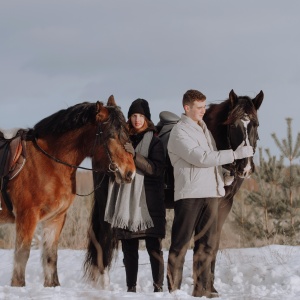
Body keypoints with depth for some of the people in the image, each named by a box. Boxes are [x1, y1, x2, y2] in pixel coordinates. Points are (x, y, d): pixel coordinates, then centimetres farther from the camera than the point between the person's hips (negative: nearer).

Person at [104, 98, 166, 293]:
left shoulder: (154, 142, 1)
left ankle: (158, 287, -5)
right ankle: (131, 287, 11)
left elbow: (156, 168, -12)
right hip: (127, 202, 4)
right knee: (129, 247, 6)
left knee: (154, 247, -7)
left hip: (149, 202, -4)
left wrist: (135, 155, -21)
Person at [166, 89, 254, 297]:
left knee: (207, 243, 9)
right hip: (189, 194, -8)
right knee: (181, 243, -5)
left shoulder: (203, 127, 17)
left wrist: (220, 183, 17)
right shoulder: (180, 132, -10)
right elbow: (201, 158, -20)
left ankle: (203, 288, 13)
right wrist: (236, 154, -20)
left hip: (211, 193, 8)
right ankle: (173, 289, -3)